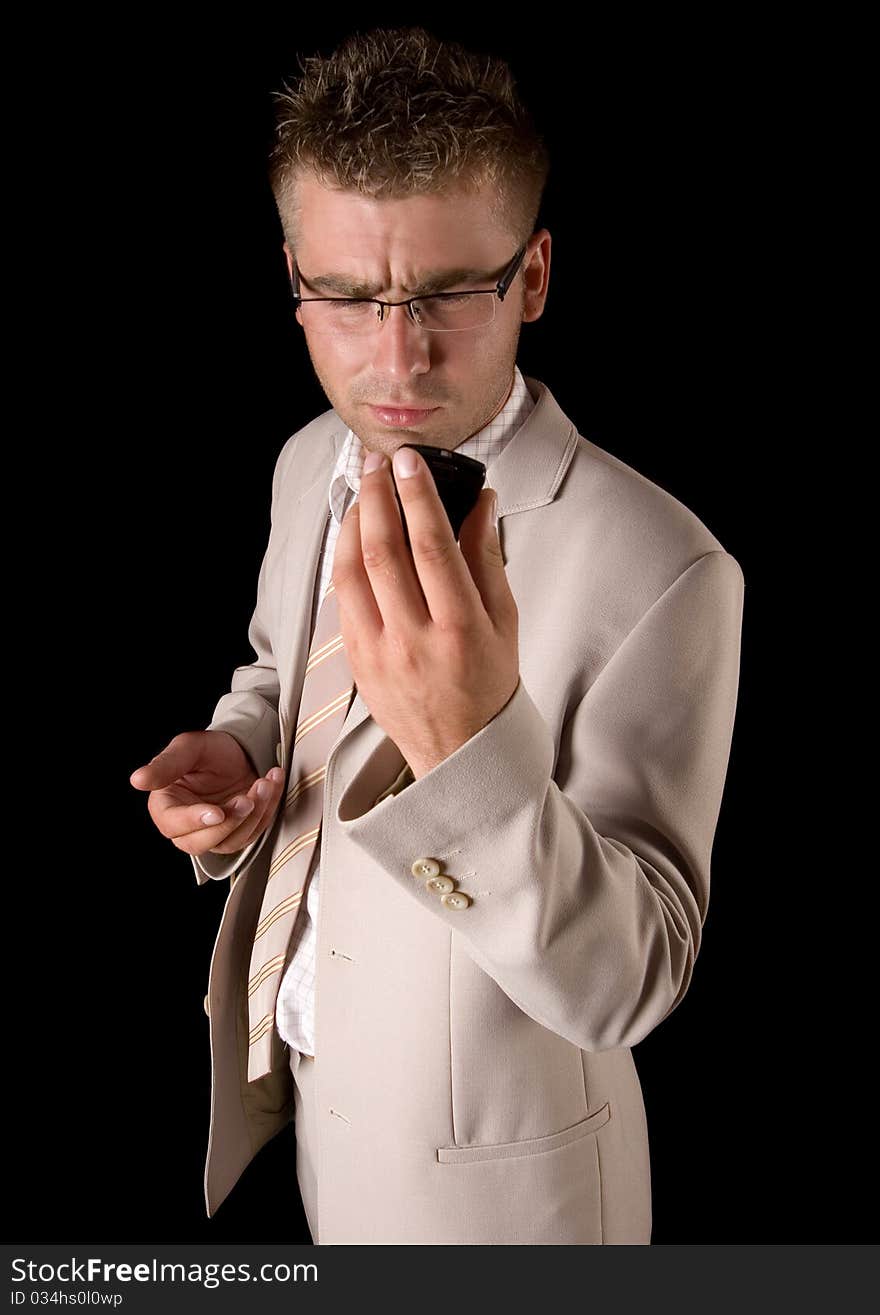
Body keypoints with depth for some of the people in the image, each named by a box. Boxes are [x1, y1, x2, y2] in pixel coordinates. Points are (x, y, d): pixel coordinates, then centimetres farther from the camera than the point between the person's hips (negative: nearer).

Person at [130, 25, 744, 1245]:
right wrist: (232, 750, -10)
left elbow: (625, 986, -29)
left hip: (480, 1176, -5)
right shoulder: (310, 466, -7)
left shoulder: (659, 573, -30)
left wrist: (470, 747, -47)